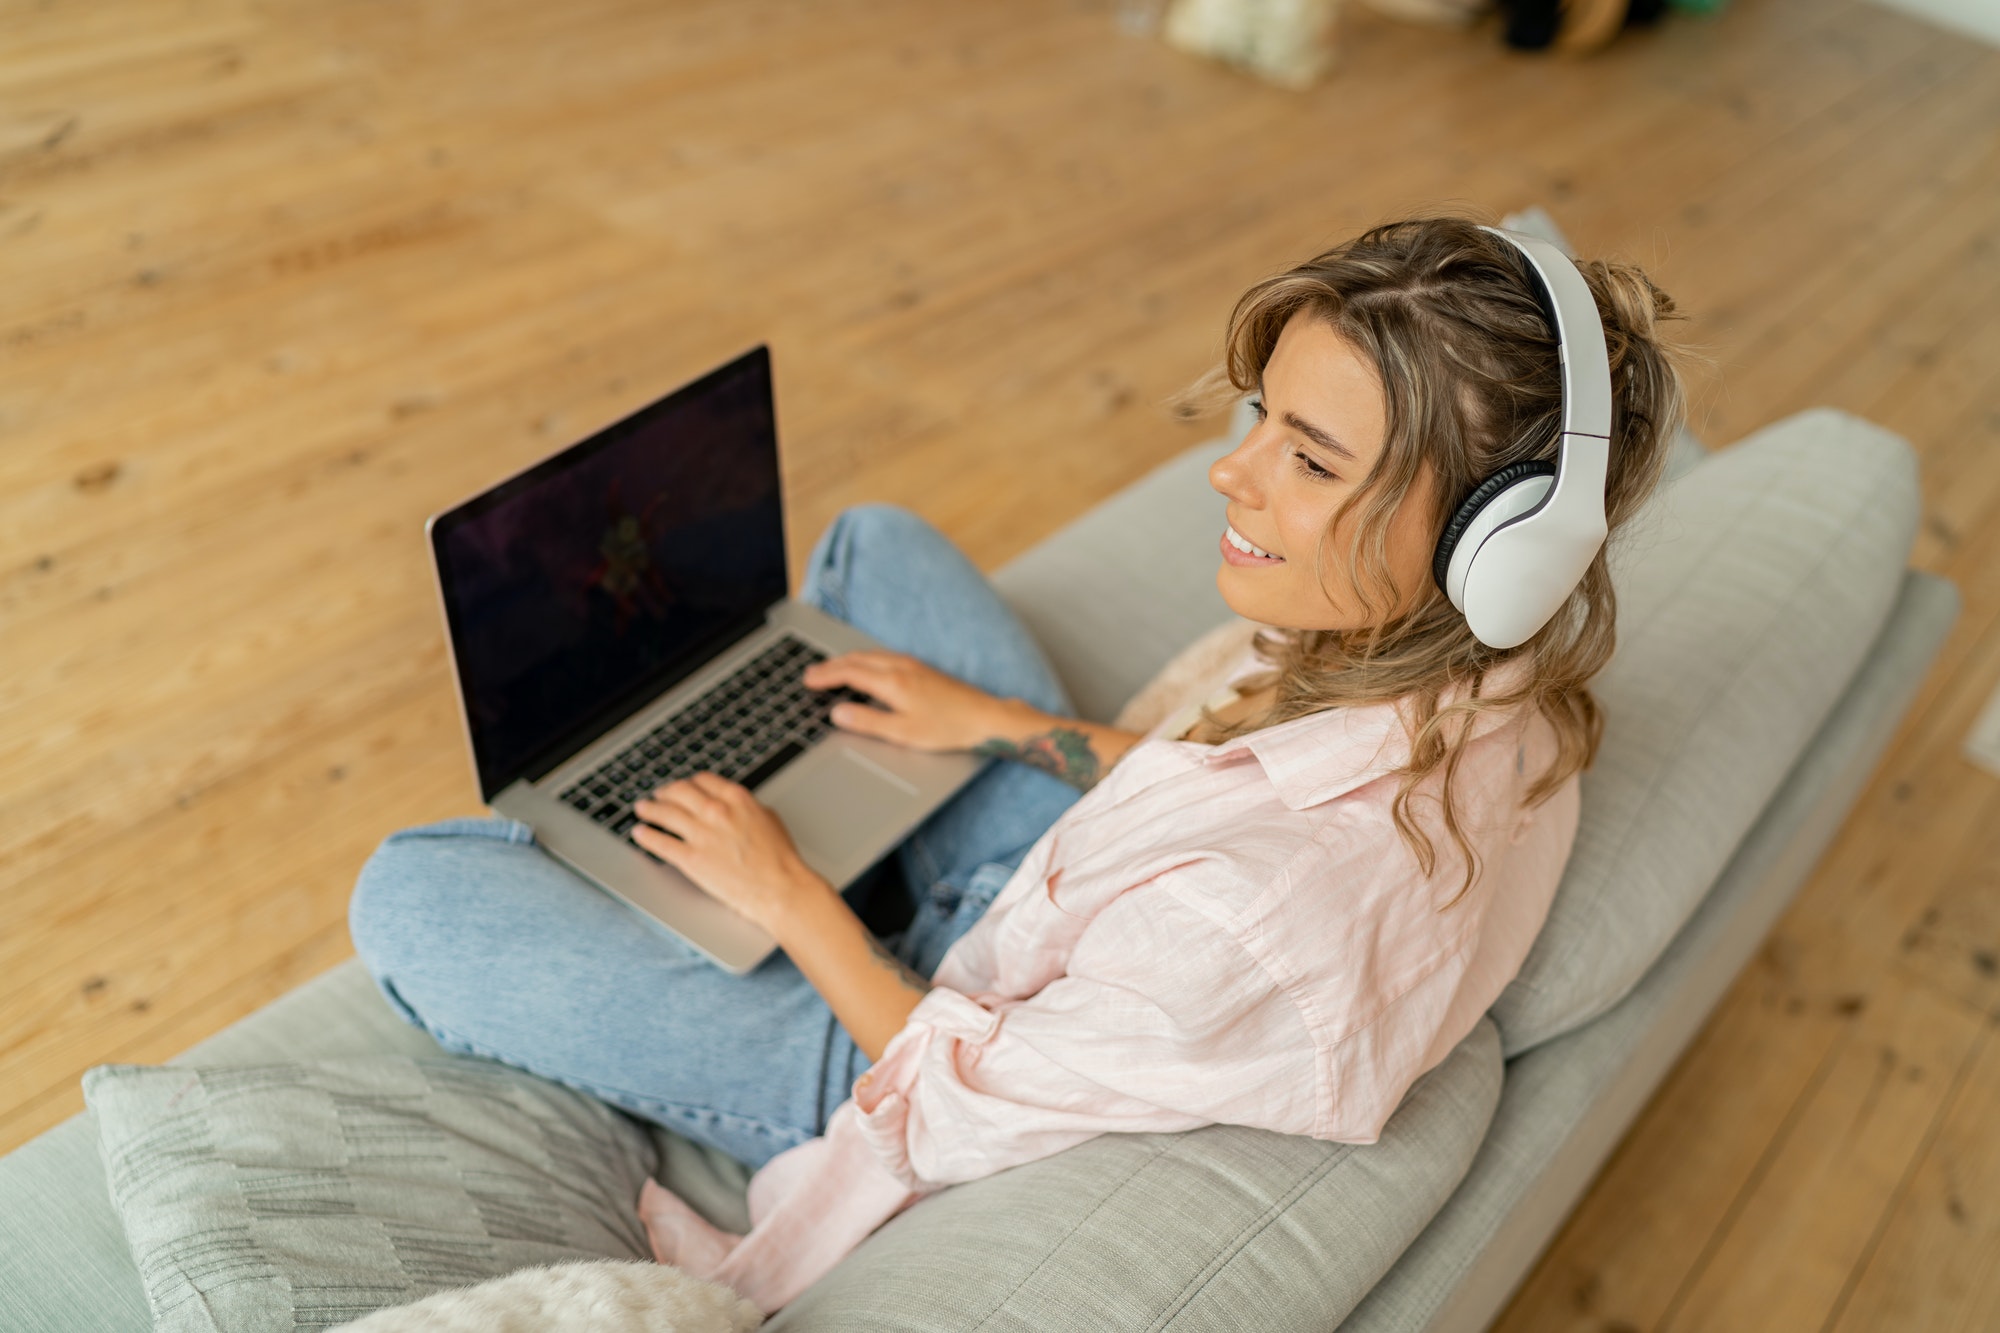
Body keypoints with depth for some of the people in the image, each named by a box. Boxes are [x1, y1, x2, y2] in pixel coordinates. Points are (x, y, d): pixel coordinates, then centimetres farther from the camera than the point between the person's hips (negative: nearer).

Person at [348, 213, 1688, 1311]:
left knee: (411, 894, -5)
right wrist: (998, 720, 6)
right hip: (1059, 905, 8)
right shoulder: (1496, 675, -19)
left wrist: (787, 893, -11)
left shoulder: (1284, 900, -43)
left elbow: (959, 1093, -25)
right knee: (876, 540, 19)